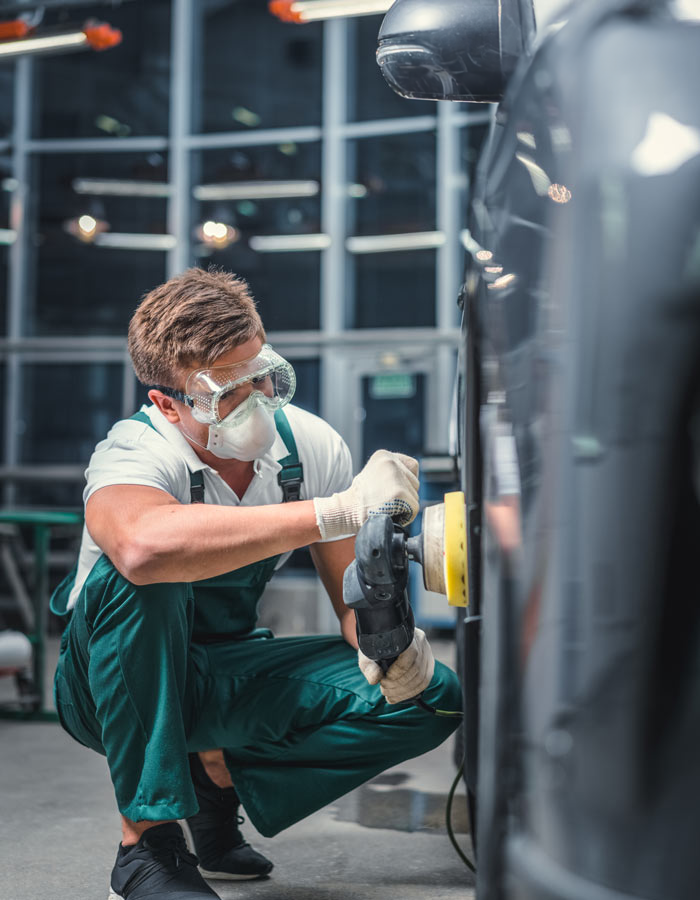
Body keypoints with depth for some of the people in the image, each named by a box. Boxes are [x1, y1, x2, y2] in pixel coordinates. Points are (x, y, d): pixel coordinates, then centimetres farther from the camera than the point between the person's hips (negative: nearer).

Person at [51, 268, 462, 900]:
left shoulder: (312, 446, -11)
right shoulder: (134, 454, -27)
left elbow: (352, 596, -4)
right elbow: (144, 543, -53)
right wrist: (338, 509, -52)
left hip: (227, 681, 5)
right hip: (119, 684, -4)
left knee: (430, 696, -14)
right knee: (140, 578, -38)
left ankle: (222, 775, 2)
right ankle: (147, 843, -24)